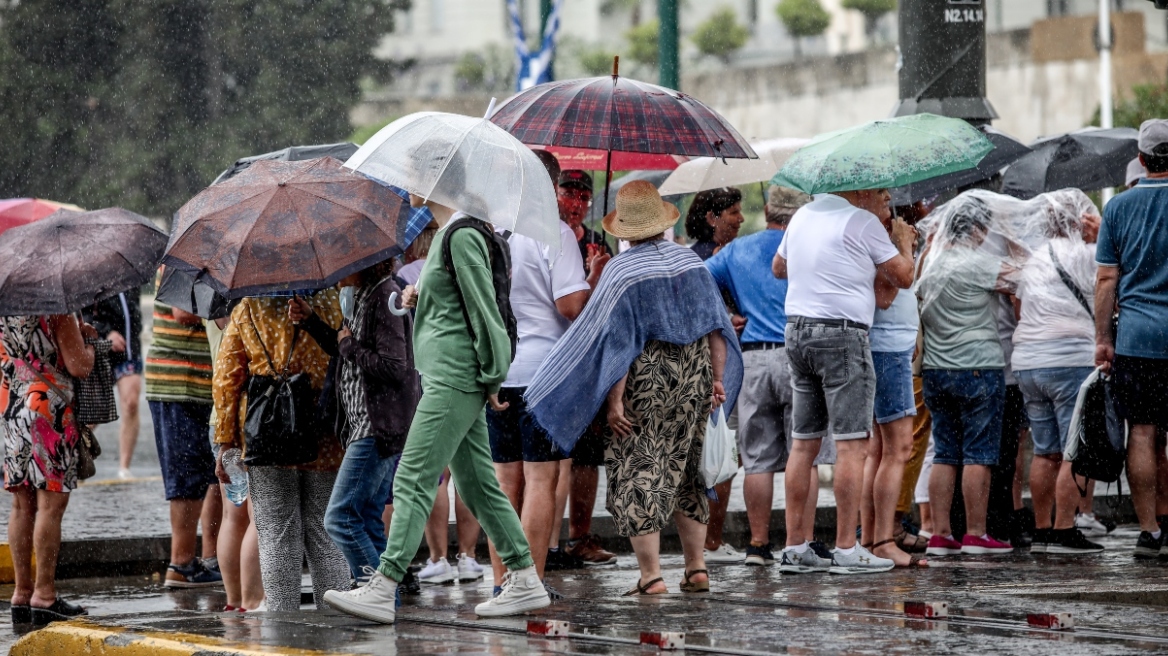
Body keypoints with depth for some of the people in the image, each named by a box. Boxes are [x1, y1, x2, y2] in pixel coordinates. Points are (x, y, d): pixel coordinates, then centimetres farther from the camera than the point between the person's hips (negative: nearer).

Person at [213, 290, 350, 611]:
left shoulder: (248, 308, 3)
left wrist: (225, 442, 7)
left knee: (275, 536, 3)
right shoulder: (331, 302, 0)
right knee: (325, 531, 7)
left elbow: (226, 379, 3)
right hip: (323, 434, 0)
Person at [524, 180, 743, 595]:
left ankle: (651, 574, -6)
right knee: (685, 472, 17)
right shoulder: (692, 263, 6)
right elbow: (716, 327, 7)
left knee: (637, 472, -1)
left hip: (646, 381, -6)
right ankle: (696, 568, 17)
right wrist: (719, 379, 12)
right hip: (694, 379, 6)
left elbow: (619, 342, -15)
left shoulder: (621, 271, -11)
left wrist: (615, 400, -15)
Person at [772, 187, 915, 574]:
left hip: (796, 331, 8)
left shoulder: (803, 215, 15)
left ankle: (795, 546, 9)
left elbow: (778, 268, 30)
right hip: (842, 334, -8)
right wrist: (903, 240, 17)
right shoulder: (862, 222, -7)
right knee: (852, 444, -6)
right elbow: (903, 277, -2)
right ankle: (846, 549, -9)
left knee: (804, 442, 9)